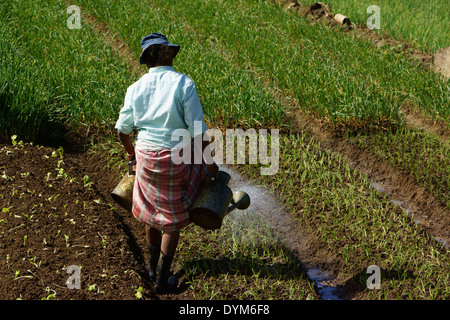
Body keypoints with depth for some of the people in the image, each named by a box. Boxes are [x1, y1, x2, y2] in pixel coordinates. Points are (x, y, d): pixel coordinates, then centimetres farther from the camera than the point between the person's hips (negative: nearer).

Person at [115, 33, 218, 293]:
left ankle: (153, 268, 37)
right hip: (176, 157, -4)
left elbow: (122, 128, 8)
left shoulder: (136, 88, -1)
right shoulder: (183, 83, -14)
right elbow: (197, 129, -14)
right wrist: (209, 161, -3)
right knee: (173, 221, 11)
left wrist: (131, 151, 27)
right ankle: (162, 279, 14)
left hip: (146, 157, 4)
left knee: (151, 215, 22)